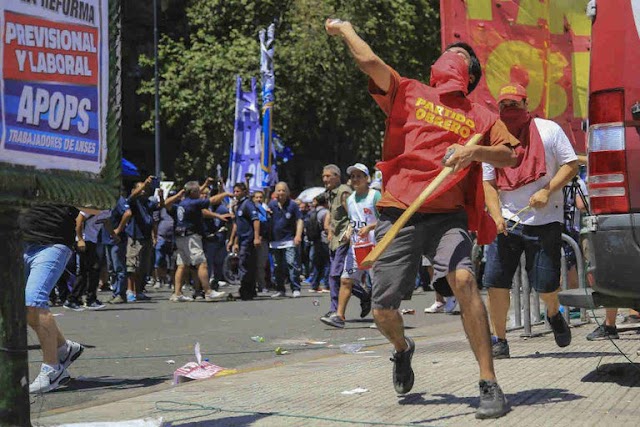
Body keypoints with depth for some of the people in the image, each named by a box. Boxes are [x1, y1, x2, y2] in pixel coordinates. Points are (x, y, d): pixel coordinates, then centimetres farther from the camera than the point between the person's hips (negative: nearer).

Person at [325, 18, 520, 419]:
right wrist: (344, 29, 15)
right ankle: (403, 349, 40)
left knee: (464, 280, -27)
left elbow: (510, 156, 3)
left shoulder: (479, 115, 13)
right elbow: (370, 61, 2)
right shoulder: (408, 92, 12)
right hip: (398, 215, 1)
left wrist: (474, 151, -14)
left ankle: (490, 386, -21)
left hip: (447, 214, -1)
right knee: (383, 310, 1)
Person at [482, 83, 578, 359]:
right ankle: (500, 341, 5)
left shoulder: (548, 130, 0)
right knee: (495, 281, -9)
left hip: (545, 220, -2)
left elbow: (571, 165, -1)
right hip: (508, 221, 2)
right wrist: (497, 216, -11)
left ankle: (554, 314, 36)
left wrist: (547, 192, -16)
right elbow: (488, 183, 6)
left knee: (546, 284, 0)